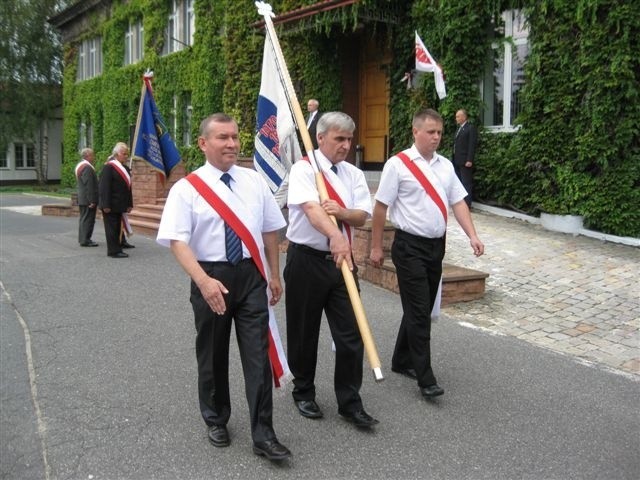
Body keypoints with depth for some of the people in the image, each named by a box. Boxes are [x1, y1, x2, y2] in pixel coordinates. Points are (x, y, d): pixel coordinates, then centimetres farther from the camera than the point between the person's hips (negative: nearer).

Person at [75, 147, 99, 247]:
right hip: (88, 199, -11)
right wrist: (92, 200, -22)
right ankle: (85, 240, -3)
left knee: (84, 219, 16)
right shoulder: (87, 168, -19)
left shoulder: (80, 165, 15)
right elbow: (89, 186, -23)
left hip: (82, 199, 11)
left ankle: (83, 239, 24)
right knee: (88, 219, -6)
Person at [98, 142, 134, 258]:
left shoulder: (125, 168, 12)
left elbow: (128, 186, 16)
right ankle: (114, 251, 5)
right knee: (112, 227, -1)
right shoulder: (108, 167, -11)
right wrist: (106, 205, -19)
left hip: (120, 204, 7)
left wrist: (129, 204, 12)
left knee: (118, 226, 14)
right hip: (111, 204, -7)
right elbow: (104, 187, -15)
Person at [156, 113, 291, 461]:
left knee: (258, 354, 0)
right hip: (211, 278, -2)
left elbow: (269, 230, 11)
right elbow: (177, 241, -16)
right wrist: (204, 281, -29)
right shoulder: (187, 188, -7)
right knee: (212, 355, 14)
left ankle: (263, 435, 10)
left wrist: (274, 274, 11)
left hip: (251, 276, 2)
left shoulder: (255, 181, 5)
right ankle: (216, 421, 36)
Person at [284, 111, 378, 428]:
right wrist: (336, 236, -44)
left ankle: (350, 403, 16)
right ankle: (303, 393, 31)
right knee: (304, 333, 9)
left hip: (341, 259, 4)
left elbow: (362, 216, 0)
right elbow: (311, 208, -27)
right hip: (306, 259, -4)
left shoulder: (354, 175, 9)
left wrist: (341, 212, -22)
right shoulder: (303, 169, -8)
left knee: (350, 334, 3)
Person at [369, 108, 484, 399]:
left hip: (436, 245, 7)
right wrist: (376, 247, -6)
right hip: (410, 246, -7)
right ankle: (425, 379, -1)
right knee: (418, 312, -7)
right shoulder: (398, 164, -9)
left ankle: (402, 361, 32)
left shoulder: (446, 166, 10)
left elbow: (458, 202, 9)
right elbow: (380, 207, -7)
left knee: (422, 310, 15)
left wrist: (472, 236, -5)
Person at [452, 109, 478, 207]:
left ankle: (466, 204, -4)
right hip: (457, 161, 8)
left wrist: (469, 160, -19)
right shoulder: (459, 129, 20)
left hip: (465, 161, -8)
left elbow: (472, 145, -13)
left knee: (466, 183, -6)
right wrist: (454, 159, 13)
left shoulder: (471, 128, -6)